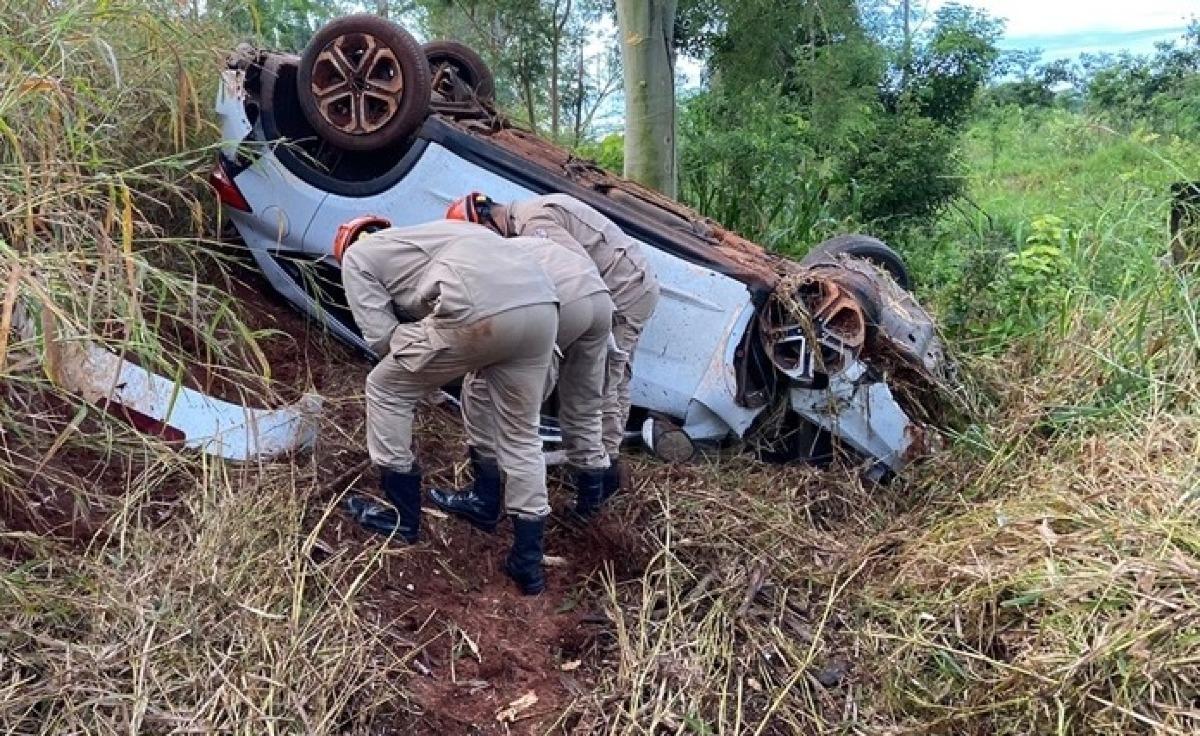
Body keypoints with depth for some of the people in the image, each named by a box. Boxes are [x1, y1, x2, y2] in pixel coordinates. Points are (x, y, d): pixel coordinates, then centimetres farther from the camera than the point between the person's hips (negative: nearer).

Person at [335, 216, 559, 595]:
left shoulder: (356, 255, 21)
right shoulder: (425, 235, 41)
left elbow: (380, 336, 12)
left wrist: (420, 355, 27)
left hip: (479, 314, -7)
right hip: (541, 304, 7)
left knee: (386, 390, 18)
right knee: (521, 435, 20)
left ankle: (403, 517, 27)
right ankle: (528, 564, 23)